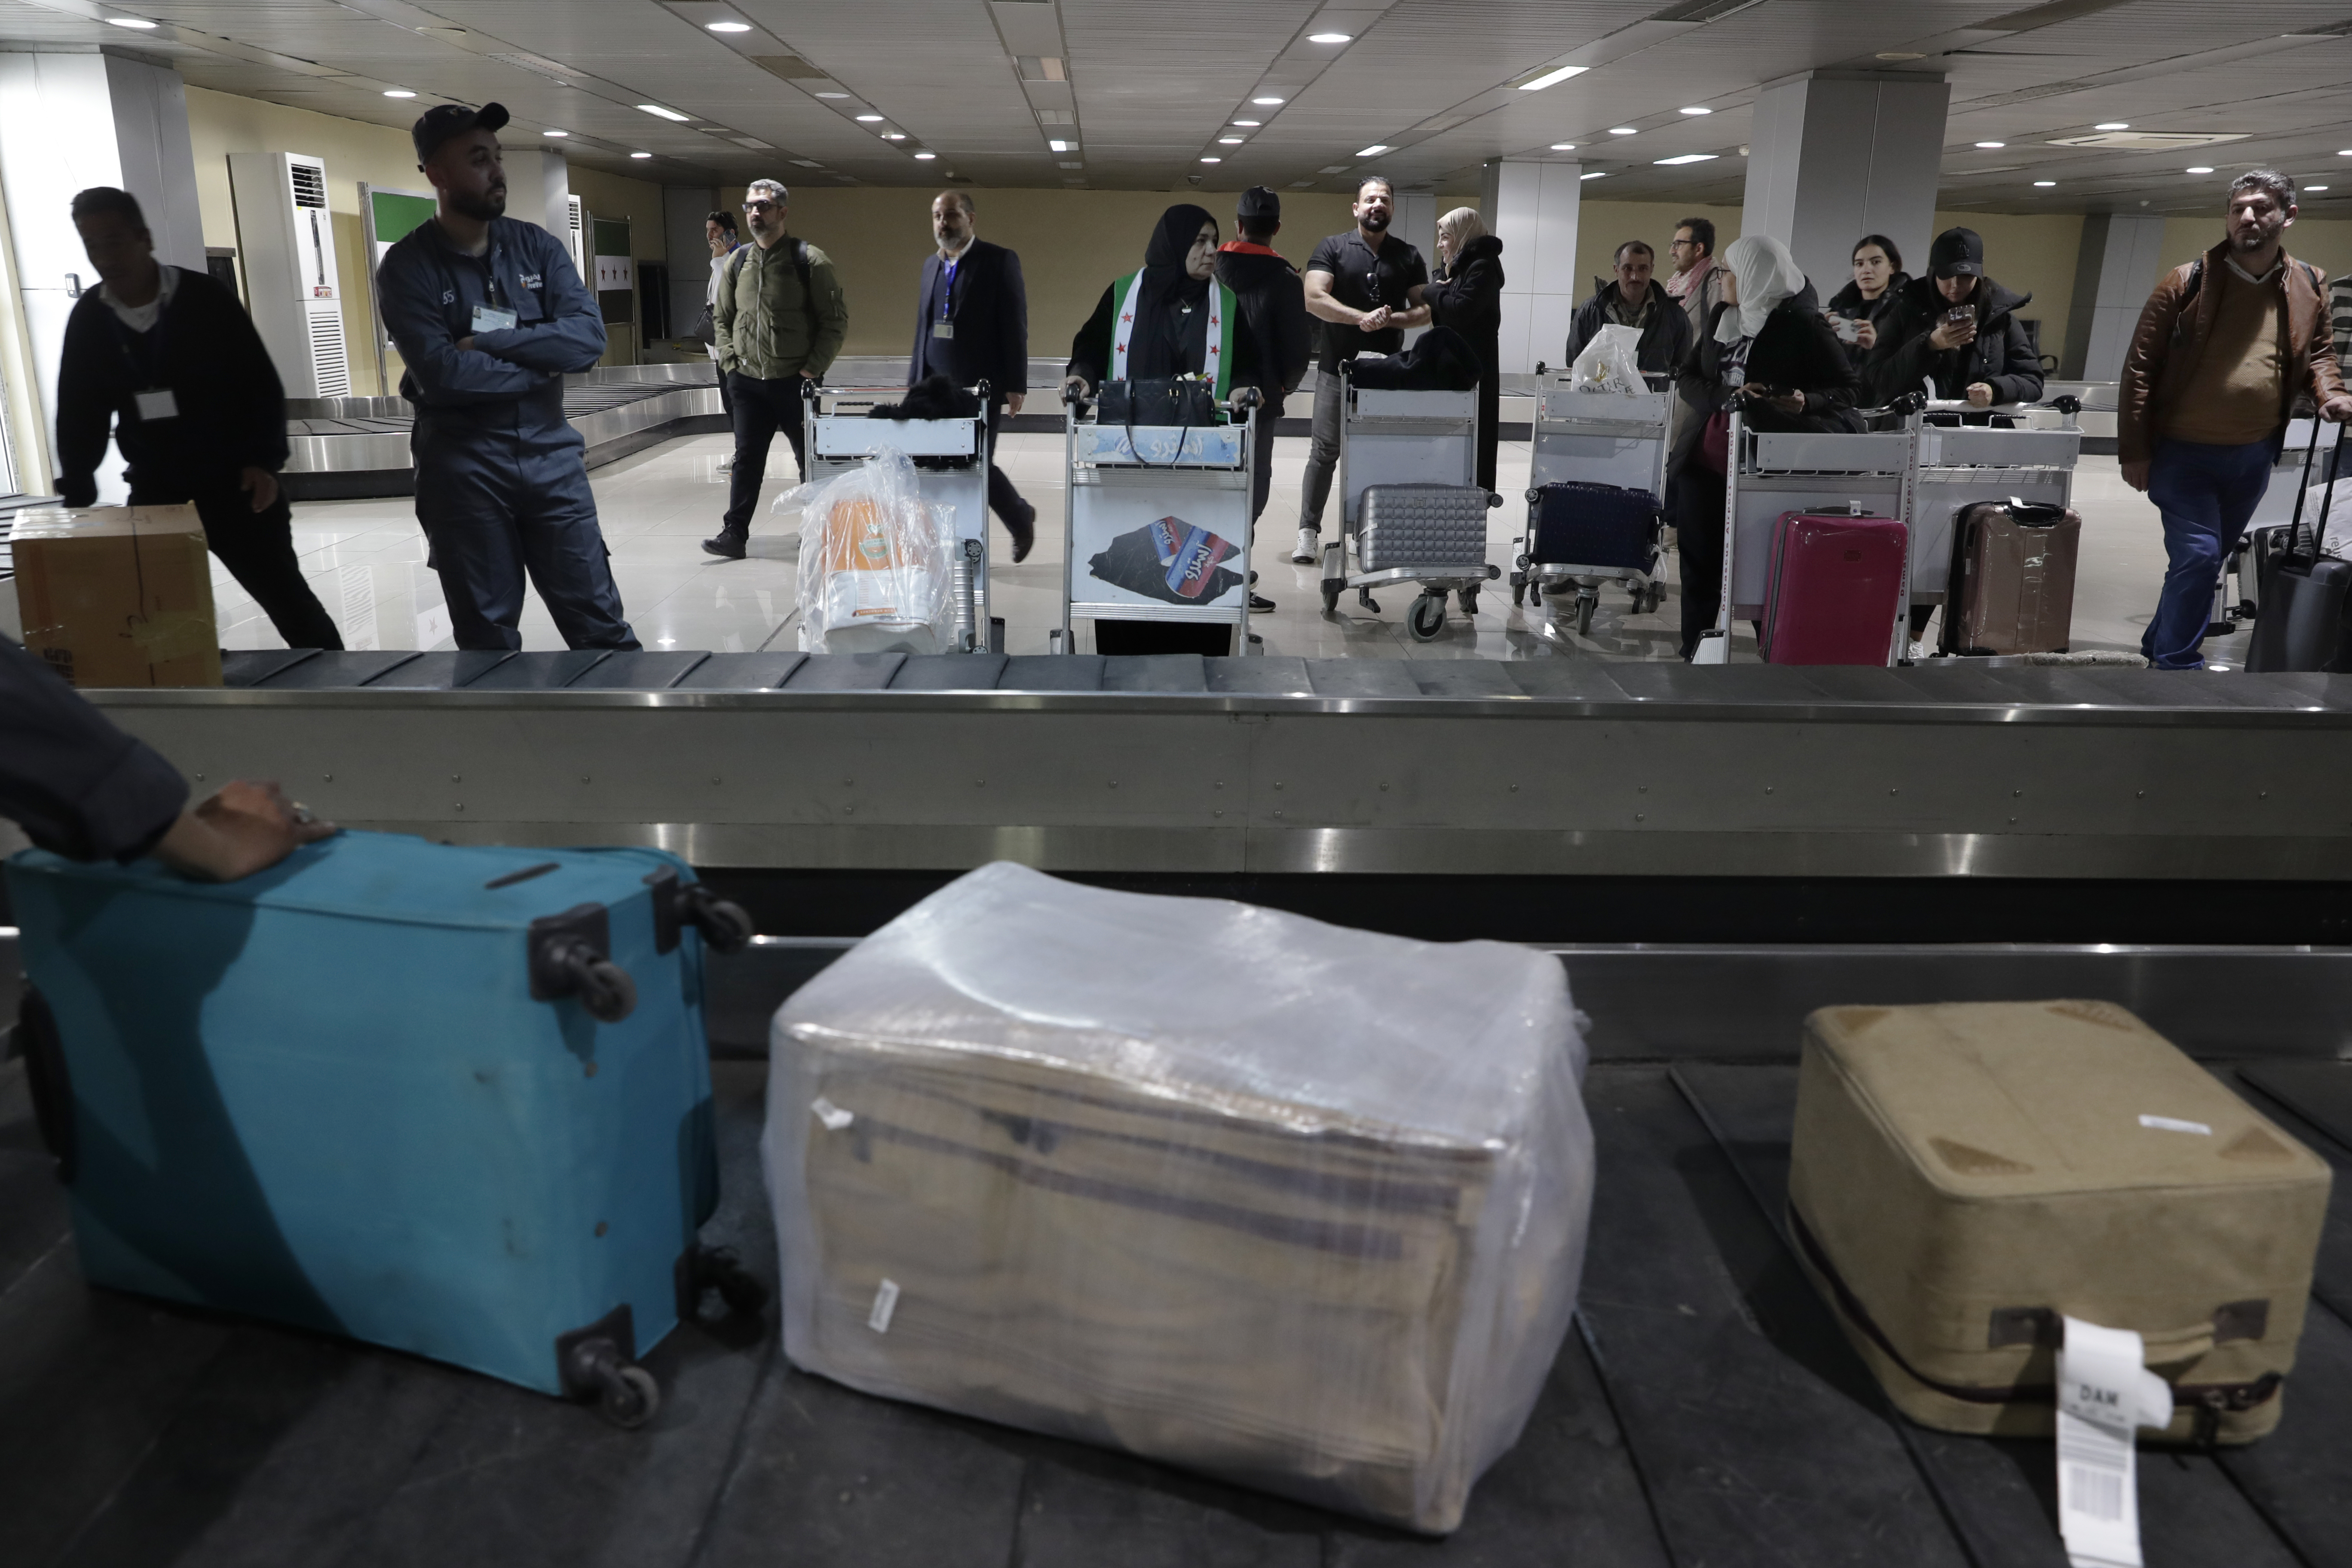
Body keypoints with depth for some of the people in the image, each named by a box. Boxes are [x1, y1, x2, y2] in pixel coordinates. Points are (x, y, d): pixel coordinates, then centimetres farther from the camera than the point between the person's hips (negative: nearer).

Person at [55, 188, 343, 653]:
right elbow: (78, 412, 3)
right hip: (155, 490, 4)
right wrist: (78, 498, -7)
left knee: (285, 596, 1)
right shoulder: (88, 319, 0)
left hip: (235, 482, -4)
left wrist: (264, 461, -16)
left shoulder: (206, 298, -10)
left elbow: (262, 384, -6)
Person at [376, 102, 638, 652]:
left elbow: (588, 337, -9)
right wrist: (541, 365, -9)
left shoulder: (536, 245, 5)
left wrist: (489, 343, -15)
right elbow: (443, 374, -18)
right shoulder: (406, 267, -6)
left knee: (601, 625, 5)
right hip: (462, 471, -2)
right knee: (487, 637, 9)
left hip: (551, 457, 2)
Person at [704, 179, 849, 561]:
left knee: (810, 458, 8)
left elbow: (835, 321, -5)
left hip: (795, 382, -3)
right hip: (748, 382, 4)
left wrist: (813, 369, -11)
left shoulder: (810, 260, -6)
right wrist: (730, 362, 4)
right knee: (746, 459, 3)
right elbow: (722, 318, 17)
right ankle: (735, 533, 7)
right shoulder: (737, 262, 8)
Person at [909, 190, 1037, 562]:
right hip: (938, 388, 6)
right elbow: (923, 329, 18)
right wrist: (916, 383, 15)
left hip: (982, 386, -6)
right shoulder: (931, 264, 14)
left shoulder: (999, 261, -5)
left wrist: (1015, 385, -13)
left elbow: (1015, 326, -9)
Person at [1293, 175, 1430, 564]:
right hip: (1338, 367, -3)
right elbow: (1313, 299, -11)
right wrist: (1362, 317, -21)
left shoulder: (1408, 257, 10)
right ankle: (1309, 532, 1)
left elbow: (1425, 311, 6)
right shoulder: (1332, 249, 2)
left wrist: (1392, 320, -14)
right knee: (1325, 451, -3)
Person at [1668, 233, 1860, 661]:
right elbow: (1687, 378, 7)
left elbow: (1844, 389, -3)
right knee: (1700, 566, 7)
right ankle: (1696, 656, 16)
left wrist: (1807, 401, -24)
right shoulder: (1721, 318, 12)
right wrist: (1726, 397, -12)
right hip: (1704, 462, 6)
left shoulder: (1804, 325, -6)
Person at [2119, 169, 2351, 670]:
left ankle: (2162, 645, 34)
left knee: (2208, 559, 16)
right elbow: (2140, 368, -9)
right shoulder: (2186, 283, -10)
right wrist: (2134, 453, -11)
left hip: (2254, 458, 5)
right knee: (2198, 556, -14)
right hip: (2184, 453, -5)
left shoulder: (2308, 287, 2)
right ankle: (2179, 664, -1)